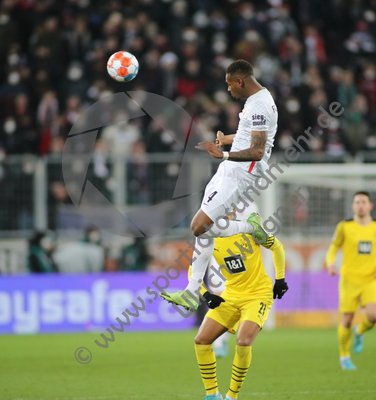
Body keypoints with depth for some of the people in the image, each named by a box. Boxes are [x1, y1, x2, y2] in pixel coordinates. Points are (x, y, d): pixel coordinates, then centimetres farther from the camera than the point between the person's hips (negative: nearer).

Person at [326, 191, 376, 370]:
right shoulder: (344, 227, -3)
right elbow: (332, 249, 2)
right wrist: (330, 263, -19)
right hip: (349, 280, -1)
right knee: (347, 321, -1)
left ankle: (360, 332, 17)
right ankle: (344, 357, 23)